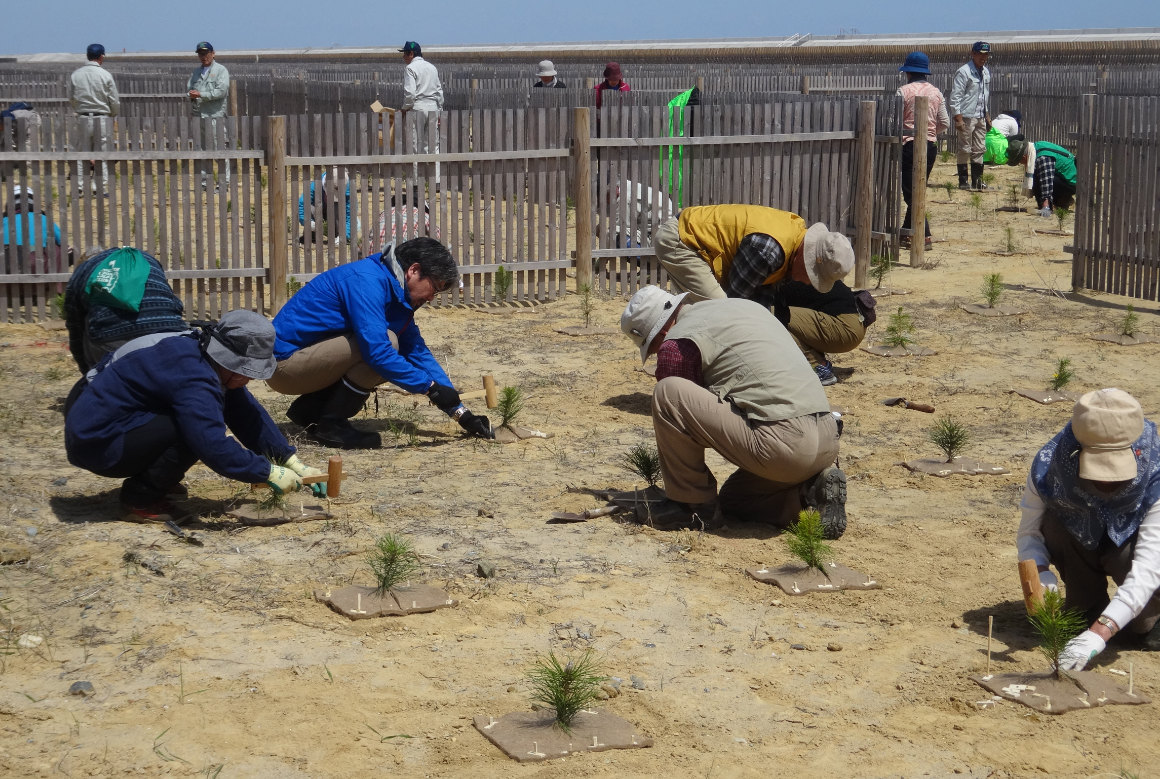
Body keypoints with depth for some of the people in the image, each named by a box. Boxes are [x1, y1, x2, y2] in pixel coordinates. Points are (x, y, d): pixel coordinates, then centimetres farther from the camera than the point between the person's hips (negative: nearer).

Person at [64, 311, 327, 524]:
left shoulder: (202, 354, 1)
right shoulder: (192, 376, -29)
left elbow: (247, 414, 5)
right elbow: (214, 446, -34)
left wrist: (292, 462, 2)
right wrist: (269, 473, -24)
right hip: (95, 442, -10)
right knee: (194, 426, -25)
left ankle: (149, 479, 16)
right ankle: (140, 501, -10)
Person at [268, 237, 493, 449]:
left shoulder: (395, 292, 9)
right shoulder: (367, 281, -21)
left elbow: (419, 352, 11)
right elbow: (376, 350, -30)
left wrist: (459, 411, 6)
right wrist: (430, 387, -24)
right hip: (284, 362, -10)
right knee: (387, 342, -20)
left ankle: (309, 409, 11)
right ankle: (331, 426, -10)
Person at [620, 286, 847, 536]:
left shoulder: (677, 345, -3)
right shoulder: (741, 305, 23)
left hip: (782, 443, -9)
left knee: (668, 393, -7)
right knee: (733, 499, 31)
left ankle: (693, 504, 3)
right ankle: (811, 493, 8)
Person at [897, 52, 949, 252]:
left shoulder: (904, 91, -8)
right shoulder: (936, 92, 8)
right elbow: (945, 123, 9)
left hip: (909, 145, -6)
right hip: (931, 145, 6)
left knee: (911, 192, -5)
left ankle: (924, 236, -14)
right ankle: (906, 231, 25)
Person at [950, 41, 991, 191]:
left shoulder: (986, 72, 13)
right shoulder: (964, 72, -11)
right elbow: (955, 96, -14)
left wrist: (987, 115, 19)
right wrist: (958, 118, -19)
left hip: (980, 117, 7)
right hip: (967, 117, -7)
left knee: (979, 150, 9)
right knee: (965, 150, -3)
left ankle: (977, 180, 15)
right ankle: (963, 181, 3)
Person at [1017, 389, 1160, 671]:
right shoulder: (1048, 467, -29)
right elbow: (1028, 532, -15)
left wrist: (1099, 633, -52)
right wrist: (1040, 572, -40)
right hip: (1082, 548, 3)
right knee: (1054, 522, -31)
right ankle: (1087, 609, -7)